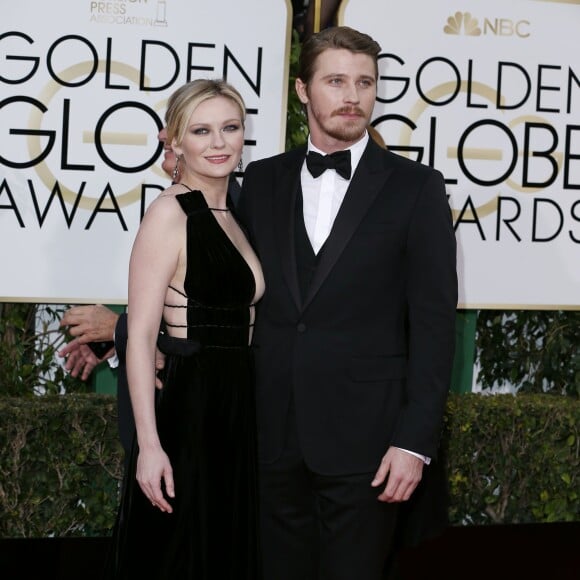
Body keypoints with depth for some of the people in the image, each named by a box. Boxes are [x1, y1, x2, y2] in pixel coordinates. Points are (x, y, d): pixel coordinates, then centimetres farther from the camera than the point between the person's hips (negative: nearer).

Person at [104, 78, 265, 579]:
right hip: (185, 407, -8)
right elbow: (140, 335, -16)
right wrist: (149, 444, -21)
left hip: (238, 409, 8)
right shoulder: (171, 212, -11)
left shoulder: (234, 214, 12)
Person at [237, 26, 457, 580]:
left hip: (364, 439, -3)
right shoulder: (262, 180, 9)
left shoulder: (415, 187, -1)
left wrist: (415, 440, -10)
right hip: (272, 435, 3)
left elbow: (433, 321, -5)